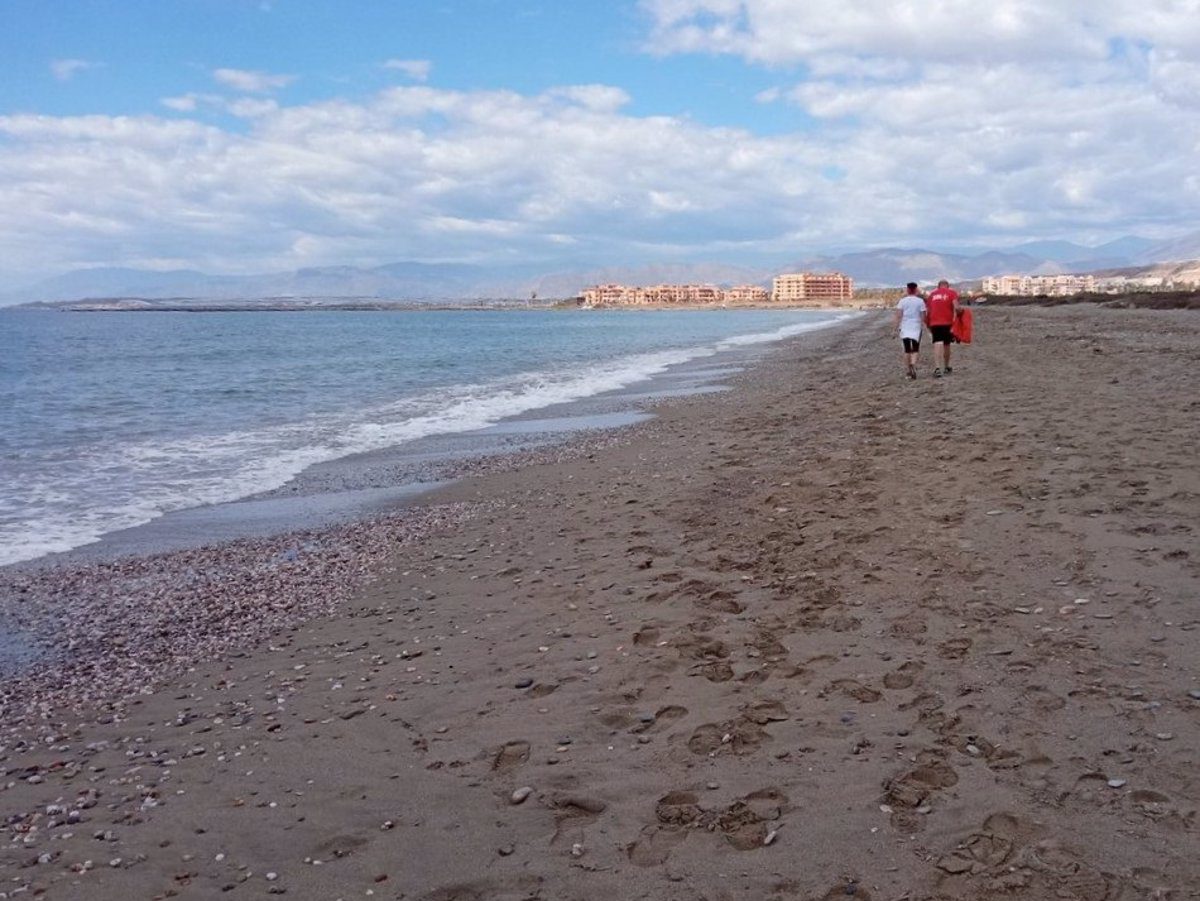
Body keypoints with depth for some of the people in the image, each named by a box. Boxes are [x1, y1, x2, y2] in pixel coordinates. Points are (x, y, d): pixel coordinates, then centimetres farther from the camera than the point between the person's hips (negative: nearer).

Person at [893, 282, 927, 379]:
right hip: (916, 327, -1)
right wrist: (924, 324, 12)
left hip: (904, 328, 1)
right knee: (915, 350, 0)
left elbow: (898, 315, -5)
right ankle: (913, 365, -26)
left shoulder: (902, 300, 0)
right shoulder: (920, 301, -1)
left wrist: (896, 327, -3)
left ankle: (910, 371, 11)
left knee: (907, 350, 9)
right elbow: (923, 316, -2)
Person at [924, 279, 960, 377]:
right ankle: (946, 367, 29)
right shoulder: (952, 293, 6)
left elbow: (927, 312, 12)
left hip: (934, 324, 1)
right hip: (947, 323, -1)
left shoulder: (932, 294, 14)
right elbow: (956, 308, -11)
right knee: (946, 344, 15)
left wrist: (928, 327, 19)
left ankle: (937, 368, -25)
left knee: (937, 345, -7)